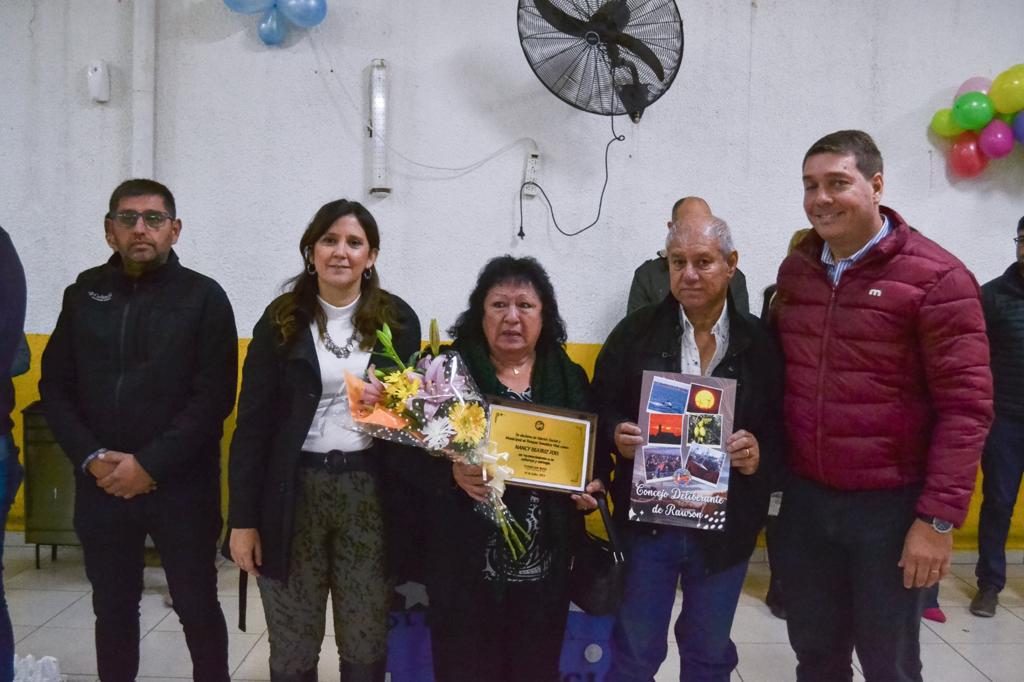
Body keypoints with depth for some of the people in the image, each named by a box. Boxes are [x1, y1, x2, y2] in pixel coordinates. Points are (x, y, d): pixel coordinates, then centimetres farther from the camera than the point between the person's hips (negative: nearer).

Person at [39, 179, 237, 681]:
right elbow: (55, 387, 6)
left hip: (181, 486, -3)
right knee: (112, 609, 14)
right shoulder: (84, 294, 8)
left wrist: (151, 465, -14)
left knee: (197, 607, 7)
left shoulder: (204, 297, -3)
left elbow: (214, 395, -10)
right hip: (101, 485, 3)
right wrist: (91, 459, -8)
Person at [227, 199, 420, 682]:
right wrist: (242, 518, -4)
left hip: (370, 492, 1)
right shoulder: (281, 320, 0)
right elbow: (253, 422, 0)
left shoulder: (397, 319, 3)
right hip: (294, 492, 0)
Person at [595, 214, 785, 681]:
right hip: (647, 520, 0)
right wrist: (617, 437, -21)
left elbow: (784, 430, -1)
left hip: (725, 527, 1)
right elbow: (600, 414, 0)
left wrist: (761, 455, -22)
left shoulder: (760, 342, -4)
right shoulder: (635, 333, -3)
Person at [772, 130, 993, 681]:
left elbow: (966, 404, -13)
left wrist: (938, 516, -16)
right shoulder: (794, 271, 6)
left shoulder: (936, 277, -11)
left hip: (890, 505, -4)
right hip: (804, 498, 5)